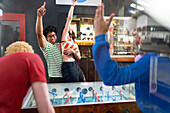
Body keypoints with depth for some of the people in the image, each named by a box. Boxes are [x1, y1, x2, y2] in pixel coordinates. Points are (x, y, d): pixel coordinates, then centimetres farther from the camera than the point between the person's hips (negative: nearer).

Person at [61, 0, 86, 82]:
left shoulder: (74, 43, 20)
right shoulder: (64, 37, 4)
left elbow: (79, 57, 13)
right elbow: (69, 18, -1)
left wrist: (73, 51, -5)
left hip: (75, 66, 7)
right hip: (67, 66, -7)